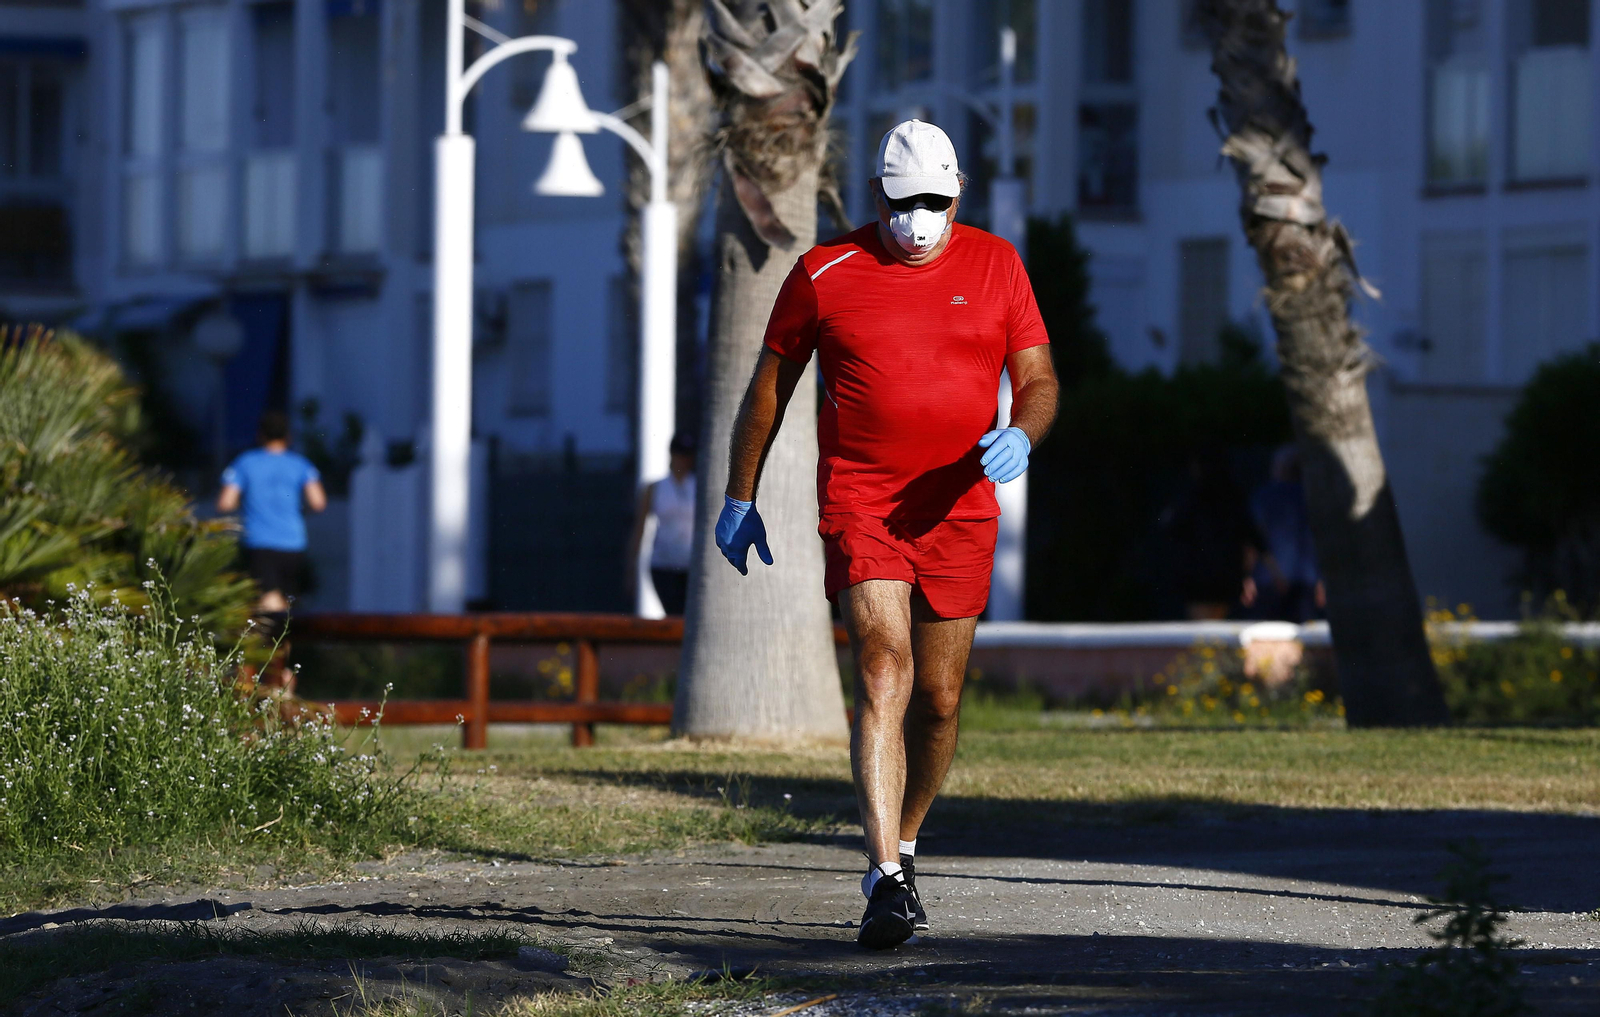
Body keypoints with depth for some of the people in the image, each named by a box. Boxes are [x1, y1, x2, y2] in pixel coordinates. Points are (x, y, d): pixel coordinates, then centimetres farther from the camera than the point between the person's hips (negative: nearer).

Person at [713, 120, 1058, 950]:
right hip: (858, 505, -3)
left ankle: (903, 845, 32)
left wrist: (1019, 436, -14)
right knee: (883, 672, -18)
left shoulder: (995, 266, 6)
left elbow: (1038, 380, 8)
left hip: (959, 510, 3)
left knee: (939, 698, 8)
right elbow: (770, 385, 11)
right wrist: (740, 496, 12)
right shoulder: (825, 273, 1)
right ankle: (886, 880, -24)